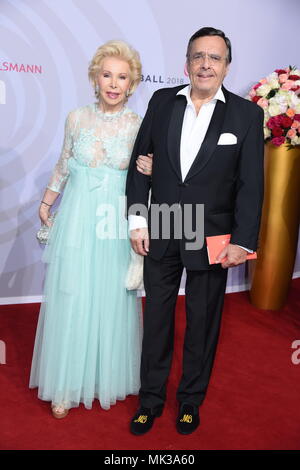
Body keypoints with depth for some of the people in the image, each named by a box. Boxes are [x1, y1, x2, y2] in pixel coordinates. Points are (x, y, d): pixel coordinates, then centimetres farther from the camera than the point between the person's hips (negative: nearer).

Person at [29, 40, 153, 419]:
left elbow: (142, 174, 6)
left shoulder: (138, 126, -3)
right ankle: (65, 385, 25)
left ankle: (107, 376, 32)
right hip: (76, 220, 1)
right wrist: (46, 202, 21)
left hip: (115, 225, 0)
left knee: (111, 300, 9)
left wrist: (150, 172, -17)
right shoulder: (76, 118, 0)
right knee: (70, 299, 7)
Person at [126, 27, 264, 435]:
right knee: (156, 320, 13)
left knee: (203, 323, 13)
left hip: (212, 239, -1)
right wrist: (137, 220, -1)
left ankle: (191, 399, 35)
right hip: (160, 234, 2)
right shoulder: (162, 102, 2)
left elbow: (251, 184, -6)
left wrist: (242, 241, -10)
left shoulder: (246, 114, -4)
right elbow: (140, 163, 4)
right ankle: (151, 398, 32)